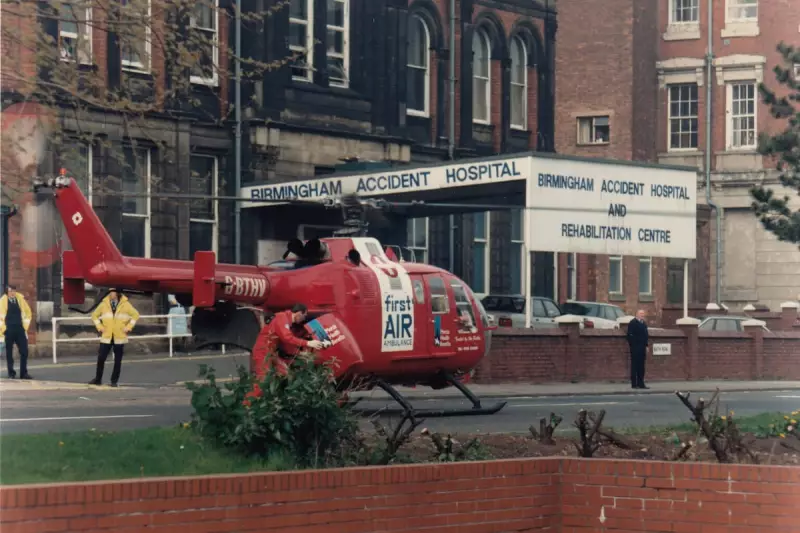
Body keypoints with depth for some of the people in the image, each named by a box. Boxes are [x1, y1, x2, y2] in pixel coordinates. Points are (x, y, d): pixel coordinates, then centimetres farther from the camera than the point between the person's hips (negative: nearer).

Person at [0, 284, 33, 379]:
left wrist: (26, 325, 10)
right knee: (9, 353, 4)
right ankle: (11, 373, 12)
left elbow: (27, 312, 17)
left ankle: (24, 373, 6)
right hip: (8, 331, -3)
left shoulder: (20, 299, 5)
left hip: (20, 330, 3)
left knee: (24, 351, -2)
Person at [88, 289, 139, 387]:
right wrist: (99, 326, 4)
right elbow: (95, 315, 14)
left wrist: (128, 327, -3)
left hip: (119, 337, -1)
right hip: (106, 337, 1)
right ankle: (98, 379, 12)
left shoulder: (125, 304, -1)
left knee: (117, 360, 4)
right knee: (101, 358, -2)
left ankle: (114, 381, 12)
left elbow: (135, 315, 3)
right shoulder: (104, 304, 3)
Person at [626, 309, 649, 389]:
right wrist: (632, 346, -16)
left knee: (641, 366, 9)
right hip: (635, 348, -8)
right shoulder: (633, 323, -7)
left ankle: (641, 383, 13)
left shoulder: (644, 323, 18)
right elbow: (630, 335, -12)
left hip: (642, 348, 8)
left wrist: (646, 345, 14)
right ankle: (634, 384, -2)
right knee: (635, 366, -4)